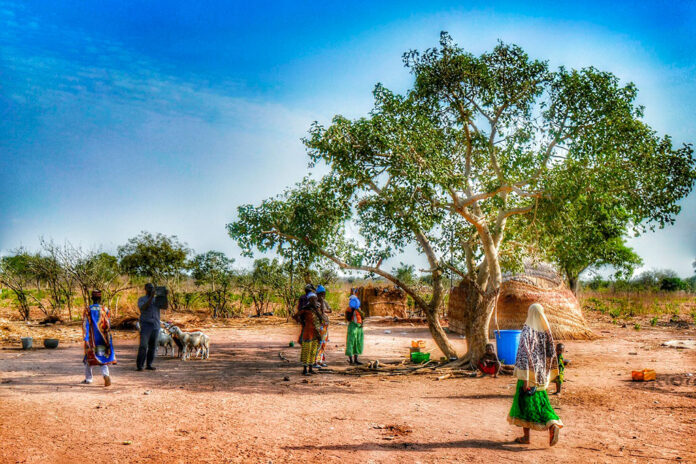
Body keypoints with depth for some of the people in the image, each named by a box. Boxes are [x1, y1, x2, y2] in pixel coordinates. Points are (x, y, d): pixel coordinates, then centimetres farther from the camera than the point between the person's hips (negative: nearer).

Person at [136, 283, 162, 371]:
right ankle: (139, 365, -10)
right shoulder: (141, 299, 7)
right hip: (145, 324, -4)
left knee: (152, 346, 4)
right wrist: (151, 297, -19)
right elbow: (143, 308, -13)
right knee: (143, 346, -13)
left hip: (156, 325, 4)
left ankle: (149, 364, 9)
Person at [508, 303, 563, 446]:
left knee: (525, 402, 7)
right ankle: (553, 424, -8)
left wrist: (525, 378, -20)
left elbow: (525, 355, -21)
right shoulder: (546, 331, 2)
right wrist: (548, 372, 20)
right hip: (542, 373, 5)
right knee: (541, 402, 16)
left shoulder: (527, 331, -15)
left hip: (529, 372, -5)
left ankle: (526, 437, 13)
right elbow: (551, 353, 9)